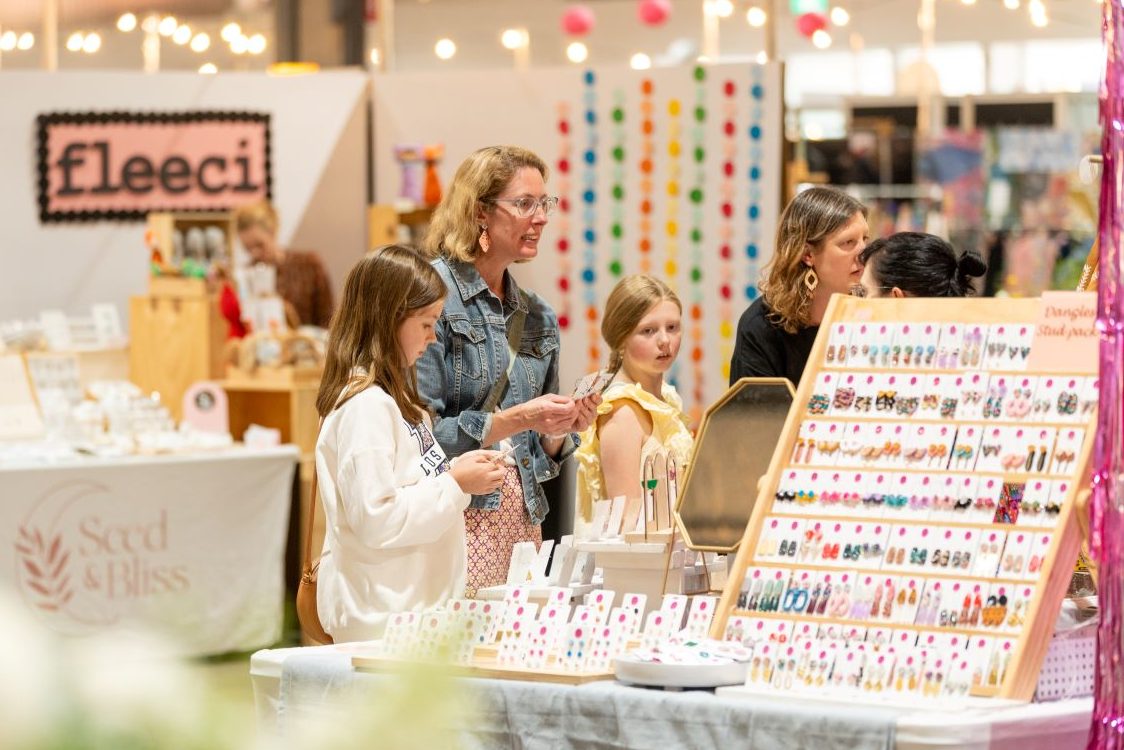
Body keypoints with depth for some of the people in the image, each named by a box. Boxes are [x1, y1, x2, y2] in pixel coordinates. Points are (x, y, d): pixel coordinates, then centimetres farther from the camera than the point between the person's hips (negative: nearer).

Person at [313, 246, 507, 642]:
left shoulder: (393, 397, 15)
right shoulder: (365, 405, -16)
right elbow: (377, 519, -22)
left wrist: (458, 469, 7)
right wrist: (456, 485, -14)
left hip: (413, 604, 9)